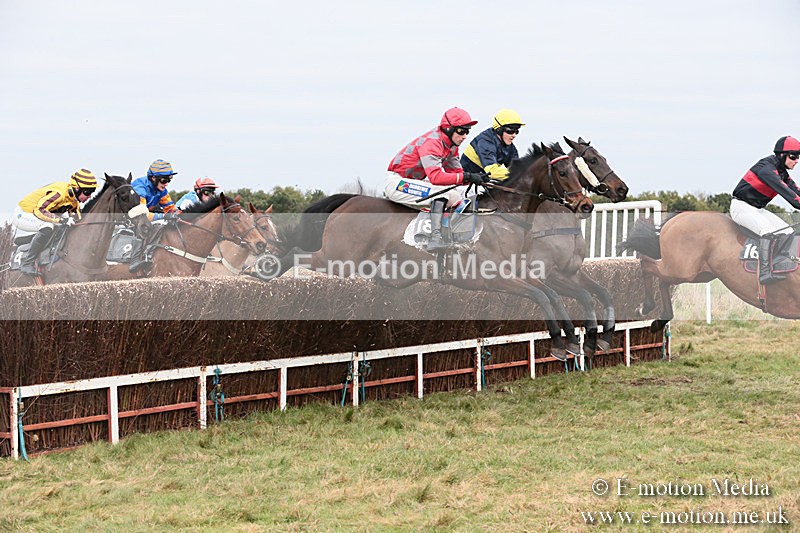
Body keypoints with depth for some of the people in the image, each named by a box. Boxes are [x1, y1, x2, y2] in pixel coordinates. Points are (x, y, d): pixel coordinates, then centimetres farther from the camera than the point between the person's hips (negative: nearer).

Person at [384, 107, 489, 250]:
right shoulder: (431, 142, -25)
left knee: (456, 198, 5)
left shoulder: (452, 145, 5)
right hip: (396, 182, -10)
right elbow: (435, 176, -36)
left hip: (415, 182, 10)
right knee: (443, 192, -28)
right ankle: (435, 238, -34)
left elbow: (456, 173, 4)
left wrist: (478, 177, -16)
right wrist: (467, 177, -37)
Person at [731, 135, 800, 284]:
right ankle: (765, 272, -40)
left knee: (788, 232, 0)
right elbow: (783, 191, -32)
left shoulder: (782, 172, 10)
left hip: (757, 210, 10)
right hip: (741, 206, -10)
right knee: (769, 231, -32)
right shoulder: (766, 168, -21)